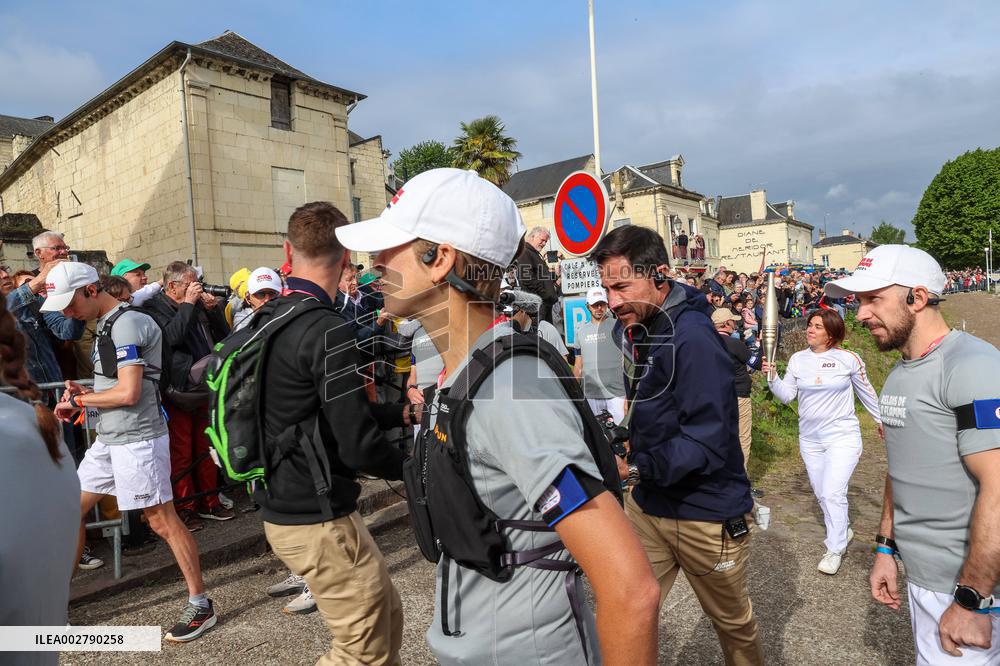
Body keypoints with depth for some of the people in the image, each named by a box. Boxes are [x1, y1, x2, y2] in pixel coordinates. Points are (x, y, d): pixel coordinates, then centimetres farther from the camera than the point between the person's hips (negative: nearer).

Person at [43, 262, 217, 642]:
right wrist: (83, 393, 4)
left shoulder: (127, 324, -16)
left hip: (137, 439, -10)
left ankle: (201, 605, 8)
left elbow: (129, 393, -22)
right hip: (109, 439, 10)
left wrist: (77, 400, -7)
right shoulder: (106, 325, 15)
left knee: (162, 521, -3)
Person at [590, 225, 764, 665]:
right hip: (646, 502, 6)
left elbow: (708, 442, -27)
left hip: (706, 512, -6)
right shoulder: (631, 327, 1)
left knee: (732, 621, 20)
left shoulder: (692, 337, -25)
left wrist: (634, 469, -32)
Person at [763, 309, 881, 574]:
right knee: (822, 493, 14)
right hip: (810, 438, 4)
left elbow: (866, 391, 8)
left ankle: (835, 549, 6)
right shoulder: (798, 359, 0)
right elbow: (786, 395, -2)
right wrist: (772, 377, -20)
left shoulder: (849, 359, -7)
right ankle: (843, 530, 40)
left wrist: (880, 419, 18)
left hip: (842, 435, -4)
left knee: (832, 493, -11)